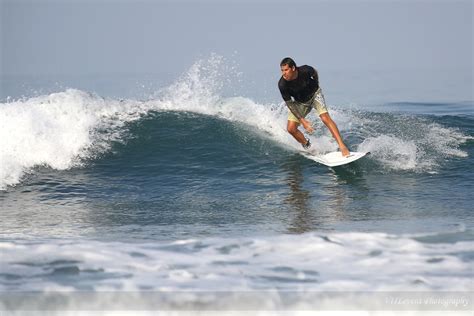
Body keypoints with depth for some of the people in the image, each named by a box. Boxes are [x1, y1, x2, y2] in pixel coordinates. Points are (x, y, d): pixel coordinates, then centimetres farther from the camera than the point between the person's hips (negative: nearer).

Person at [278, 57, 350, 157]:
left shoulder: (305, 70, -29)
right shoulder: (282, 84, -28)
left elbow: (314, 72, -2)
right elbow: (289, 104, -21)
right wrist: (302, 120, -26)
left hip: (314, 94, -2)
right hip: (300, 102, 2)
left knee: (325, 118, -23)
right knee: (291, 129, -10)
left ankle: (342, 146, -27)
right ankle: (308, 147, 13)